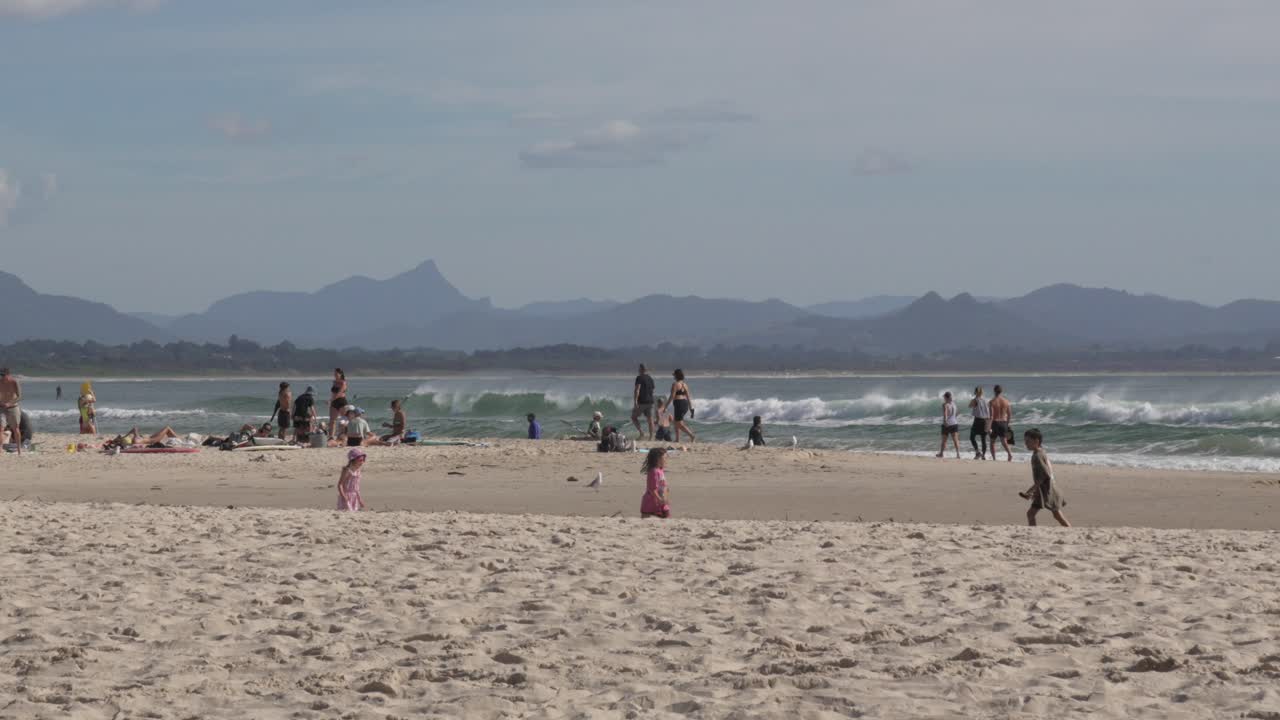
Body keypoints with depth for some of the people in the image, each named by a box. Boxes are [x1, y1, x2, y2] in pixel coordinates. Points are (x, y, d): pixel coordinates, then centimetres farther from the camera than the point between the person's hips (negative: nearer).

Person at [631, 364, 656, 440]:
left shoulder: (639, 378, -9)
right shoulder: (650, 379, 14)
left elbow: (637, 390, -18)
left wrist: (635, 401, -22)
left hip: (641, 402, -7)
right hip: (650, 401, 7)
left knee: (634, 417, 5)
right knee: (650, 419, 6)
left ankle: (641, 432, -11)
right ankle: (651, 437, 3)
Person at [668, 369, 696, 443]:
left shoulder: (675, 384, -10)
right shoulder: (685, 384, 11)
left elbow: (672, 396, -14)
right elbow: (688, 397, 11)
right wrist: (691, 408, 15)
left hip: (679, 404, -8)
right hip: (685, 403, 8)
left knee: (680, 424, -5)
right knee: (676, 422, 20)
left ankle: (692, 436, -19)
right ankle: (677, 439, 19)